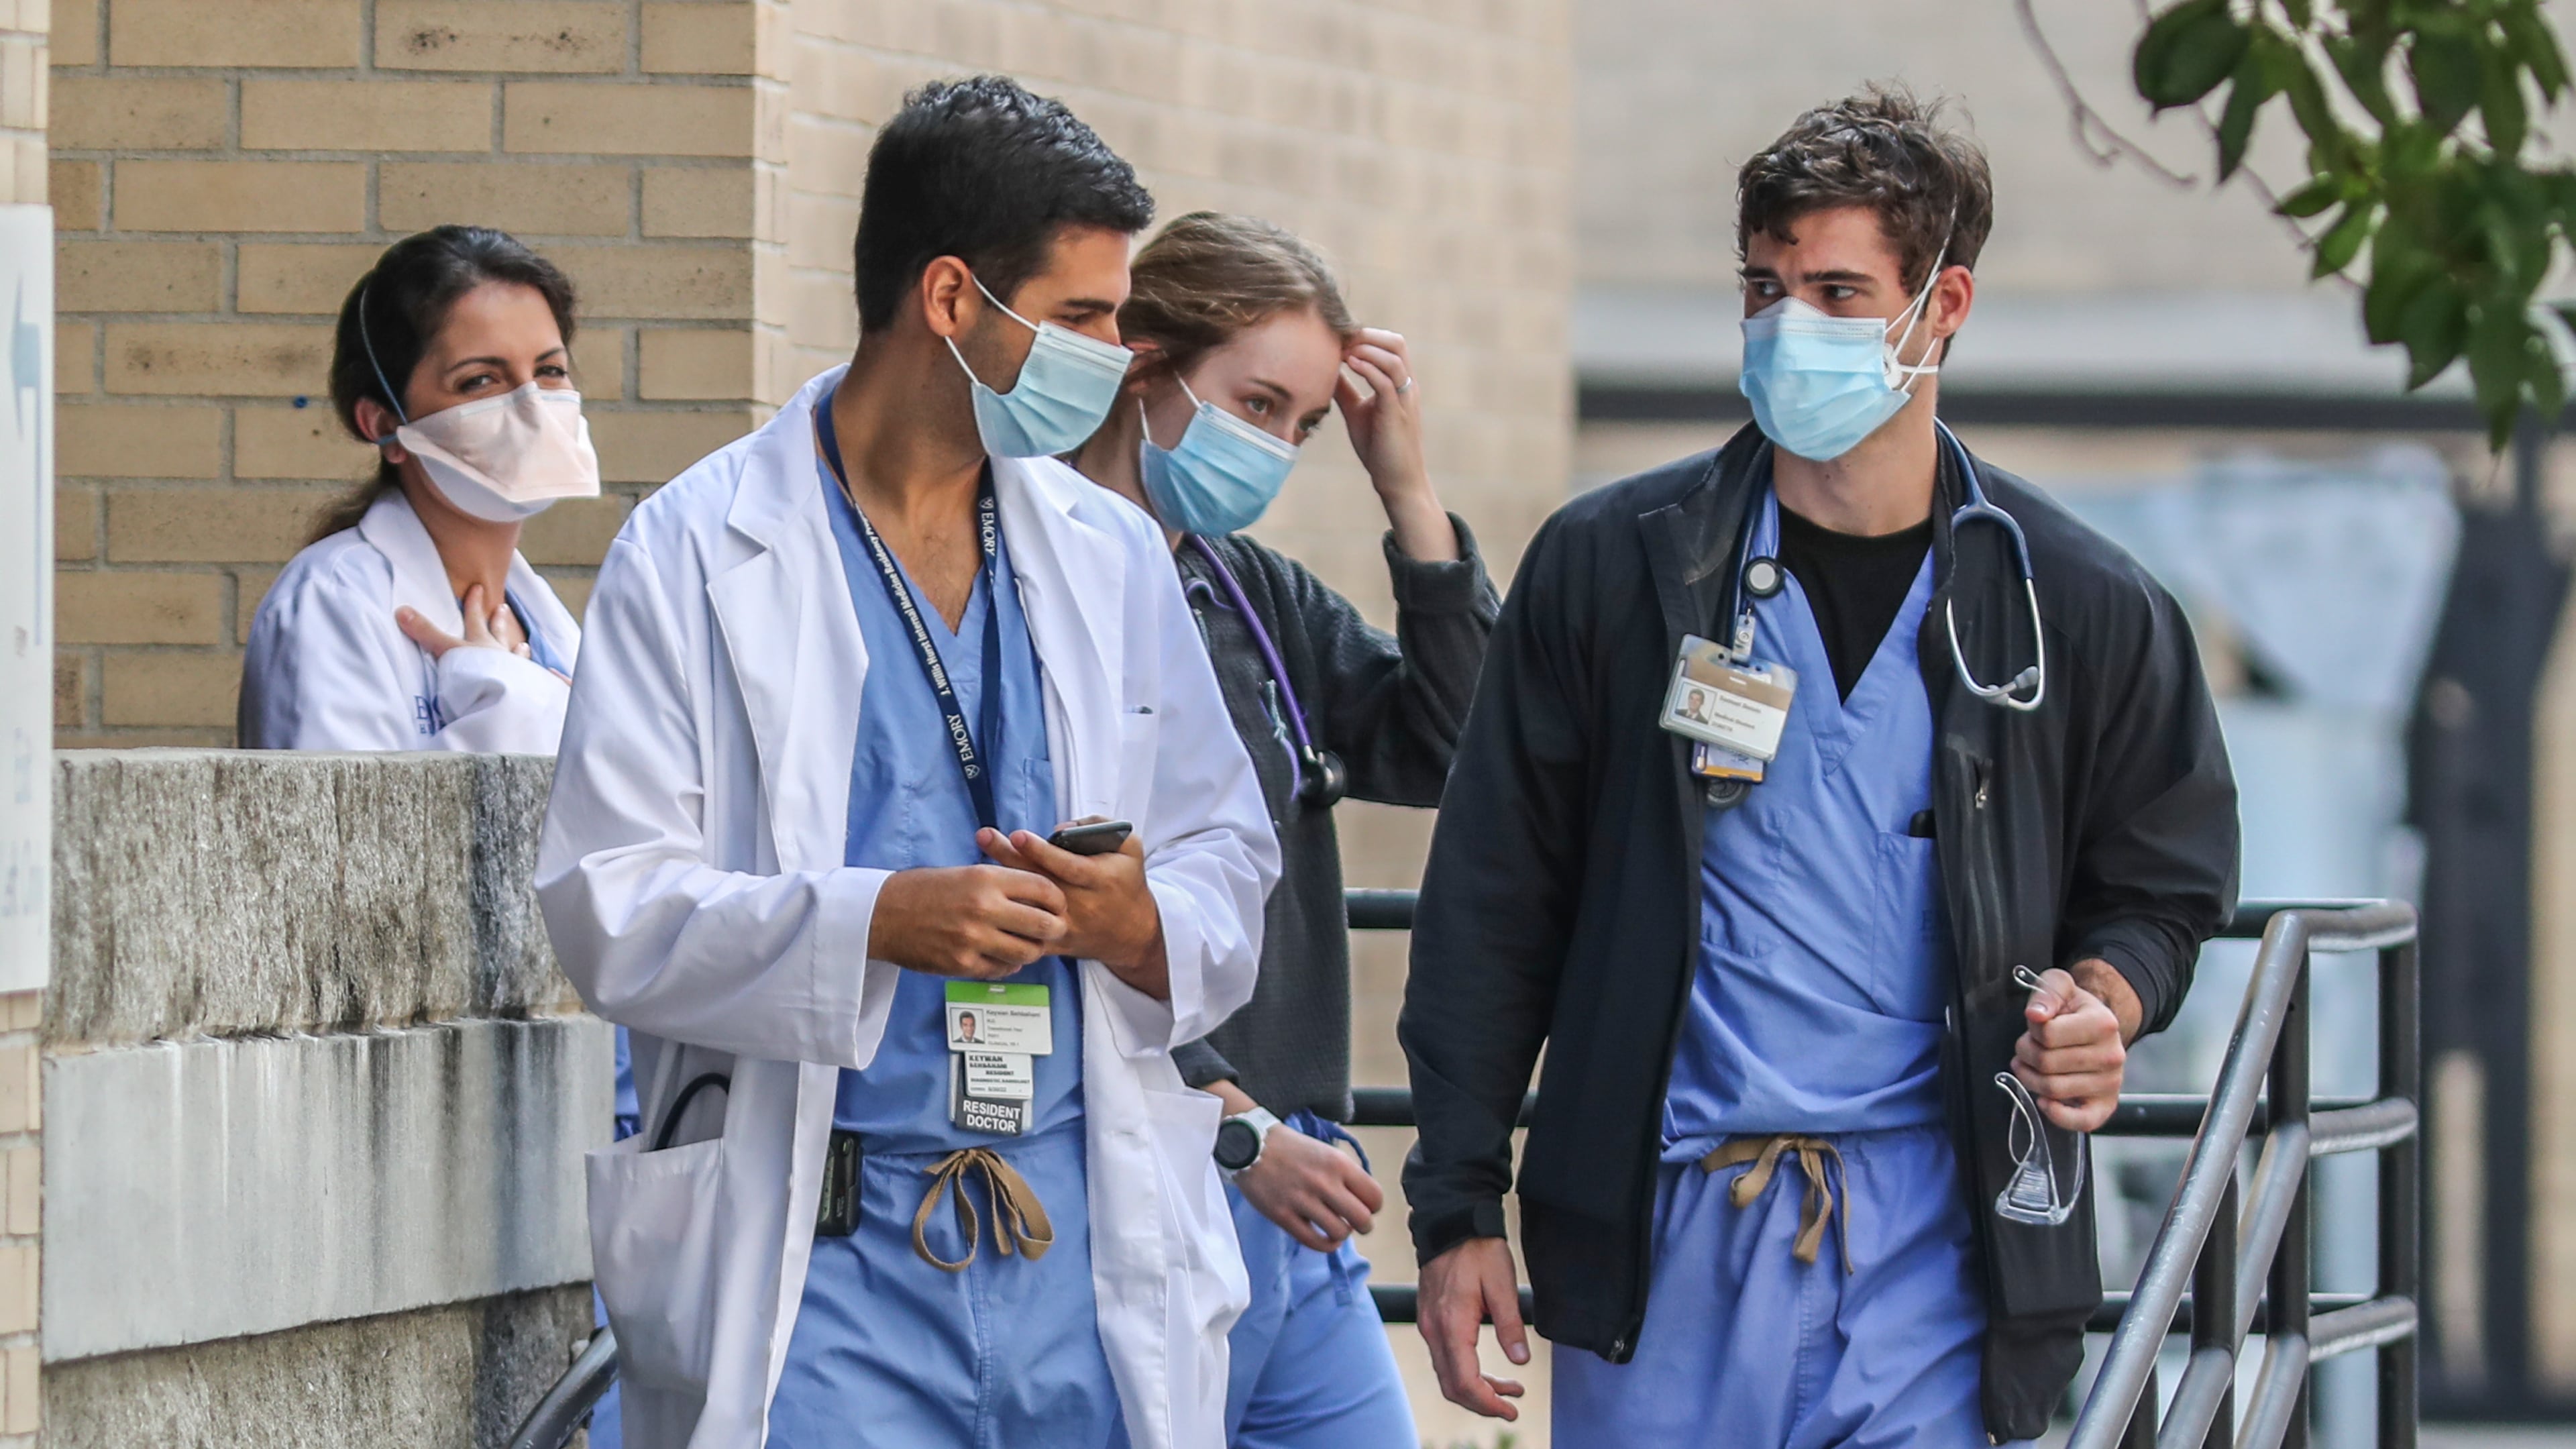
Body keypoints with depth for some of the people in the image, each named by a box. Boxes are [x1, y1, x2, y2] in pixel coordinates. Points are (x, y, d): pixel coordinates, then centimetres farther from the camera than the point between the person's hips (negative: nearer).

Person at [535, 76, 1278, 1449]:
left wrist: (1144, 922, -7)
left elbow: (1229, 860, 18)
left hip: (1092, 1249, 4)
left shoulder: (1113, 556, 15)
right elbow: (607, 909, -8)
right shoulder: (695, 552, -1)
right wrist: (878, 922, -22)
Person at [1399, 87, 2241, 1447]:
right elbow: (1491, 909, 8)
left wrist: (2104, 1001, -5)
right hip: (1664, 1247, 0)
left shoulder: (2079, 609, 5)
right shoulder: (1610, 568, 4)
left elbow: (2161, 882, 19)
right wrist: (1457, 1209, 4)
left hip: (1928, 1244, 0)